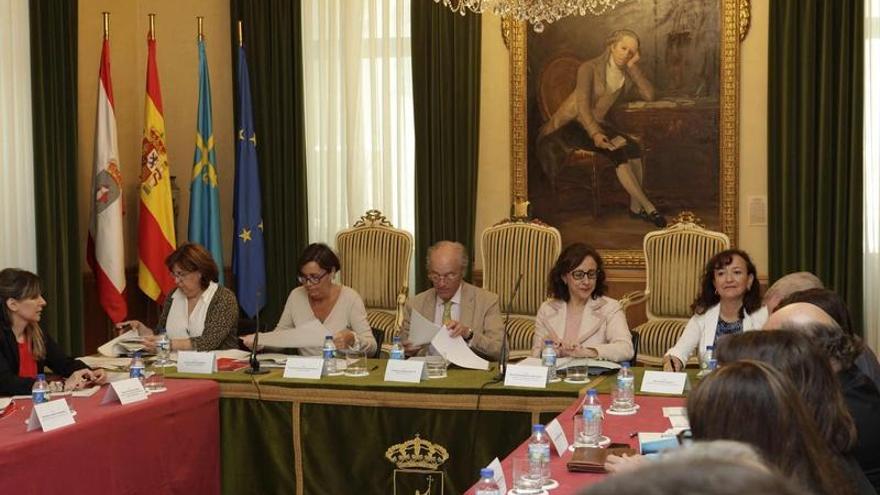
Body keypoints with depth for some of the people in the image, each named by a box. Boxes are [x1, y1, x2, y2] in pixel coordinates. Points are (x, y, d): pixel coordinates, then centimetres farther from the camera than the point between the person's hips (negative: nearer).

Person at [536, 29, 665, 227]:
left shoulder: (628, 74, 4)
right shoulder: (590, 68, -14)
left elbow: (649, 95, -10)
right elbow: (582, 106, -24)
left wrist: (633, 67, -14)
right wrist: (595, 134, -37)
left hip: (599, 123, 6)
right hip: (571, 124, -6)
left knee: (632, 147, -25)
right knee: (618, 151, -29)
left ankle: (636, 206, -15)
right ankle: (648, 207, -26)